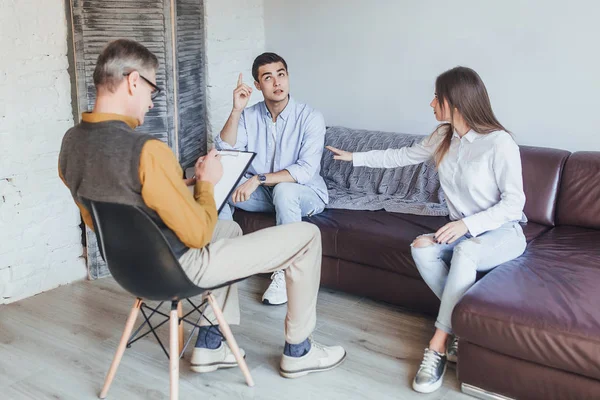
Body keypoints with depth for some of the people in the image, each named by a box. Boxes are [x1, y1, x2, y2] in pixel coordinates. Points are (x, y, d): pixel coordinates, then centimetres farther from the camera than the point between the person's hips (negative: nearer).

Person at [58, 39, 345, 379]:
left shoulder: (71, 143, -4)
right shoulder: (147, 151, -31)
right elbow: (198, 234, -23)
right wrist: (206, 182, -6)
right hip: (181, 268, -8)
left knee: (230, 229, 35)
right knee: (306, 236, 1)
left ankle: (209, 346, 32)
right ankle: (298, 352, 19)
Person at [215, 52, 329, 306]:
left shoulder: (310, 118, -15)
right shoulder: (249, 116, -2)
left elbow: (306, 170, -26)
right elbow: (224, 153, -13)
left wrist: (259, 179, -33)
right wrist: (236, 110, -23)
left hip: (305, 193, -4)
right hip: (263, 192, 4)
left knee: (284, 190, -38)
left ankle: (286, 272, -24)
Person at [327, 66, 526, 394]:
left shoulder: (499, 143, -17)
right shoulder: (443, 137, 4)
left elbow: (514, 203, -15)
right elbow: (403, 156, 19)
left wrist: (467, 224, -27)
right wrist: (355, 157, 24)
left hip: (502, 232, -6)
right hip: (463, 231, 6)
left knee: (465, 251, -38)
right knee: (421, 247, -26)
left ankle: (438, 345, -28)